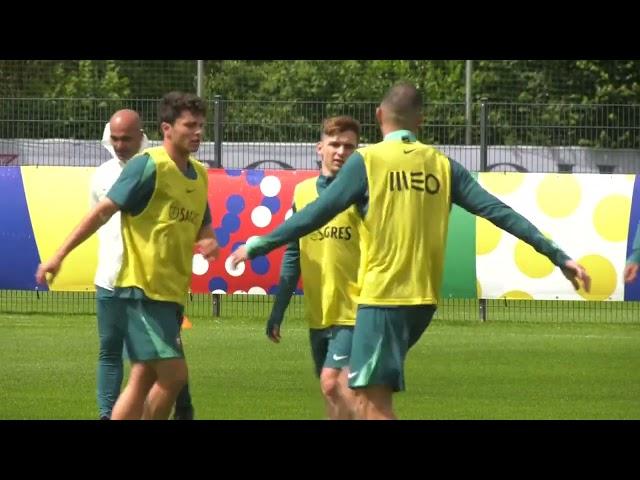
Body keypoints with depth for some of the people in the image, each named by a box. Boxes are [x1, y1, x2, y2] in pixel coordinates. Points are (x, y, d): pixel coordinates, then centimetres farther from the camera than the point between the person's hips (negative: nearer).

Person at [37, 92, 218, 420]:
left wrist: (209, 243, -2)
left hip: (172, 294, 8)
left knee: (143, 380, 7)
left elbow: (202, 229, 23)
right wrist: (59, 255, -16)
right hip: (141, 290, -8)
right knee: (173, 374, -14)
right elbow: (103, 211, -12)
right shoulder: (148, 166, -11)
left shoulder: (199, 175, 13)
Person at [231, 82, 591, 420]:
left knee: (373, 401, -7)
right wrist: (558, 256, 3)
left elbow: (317, 214, -8)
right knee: (370, 391, 23)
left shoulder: (367, 161, -5)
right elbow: (498, 211, 2)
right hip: (424, 297, 6)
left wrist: (258, 246, 1)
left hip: (382, 296, -6)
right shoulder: (442, 165, 7)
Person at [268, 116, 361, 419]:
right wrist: (278, 311, 15)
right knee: (335, 398, 10)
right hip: (318, 314, 6)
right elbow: (293, 256, 16)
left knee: (333, 383, -20)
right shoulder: (303, 192, 10)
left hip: (354, 311, -6)